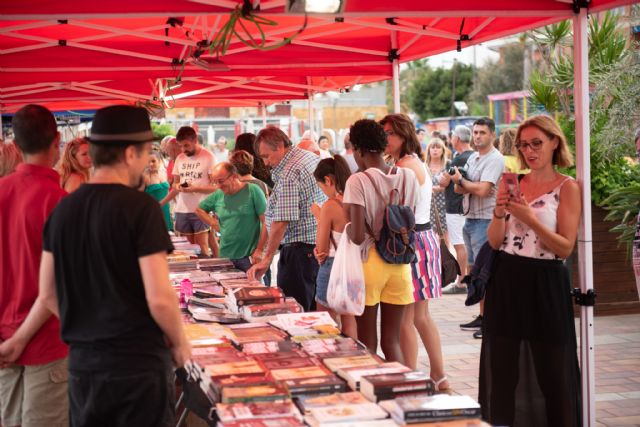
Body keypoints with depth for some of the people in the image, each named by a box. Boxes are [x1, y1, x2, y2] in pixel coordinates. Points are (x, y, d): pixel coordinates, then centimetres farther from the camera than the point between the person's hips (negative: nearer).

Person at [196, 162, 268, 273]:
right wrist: (214, 224, 8)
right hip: (225, 256, 5)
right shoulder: (218, 195, 7)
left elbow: (265, 222, -9)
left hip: (249, 257, -4)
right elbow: (199, 209, 23)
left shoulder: (252, 191, -7)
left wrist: (259, 250, -12)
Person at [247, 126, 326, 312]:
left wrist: (267, 259, -21)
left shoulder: (288, 175, -18)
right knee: (313, 309, 13)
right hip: (319, 244, 10)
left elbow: (281, 221, -22)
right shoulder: (311, 157, 11)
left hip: (301, 248, -10)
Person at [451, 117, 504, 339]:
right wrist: (466, 186, -12)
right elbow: (458, 189, 10)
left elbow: (482, 190, -22)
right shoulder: (473, 158, 16)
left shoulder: (495, 159, -12)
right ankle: (482, 315, 23)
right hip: (470, 219, 9)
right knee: (473, 270, 13)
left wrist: (460, 180, -6)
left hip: (485, 220, -9)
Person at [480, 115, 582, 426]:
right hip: (505, 282, 4)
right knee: (502, 370, 9)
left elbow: (565, 248, -11)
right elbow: (494, 241, 5)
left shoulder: (567, 187, -5)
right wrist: (500, 212, -13)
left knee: (552, 370, 4)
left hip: (544, 284, -4)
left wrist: (530, 219, -20)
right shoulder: (511, 183, 7)